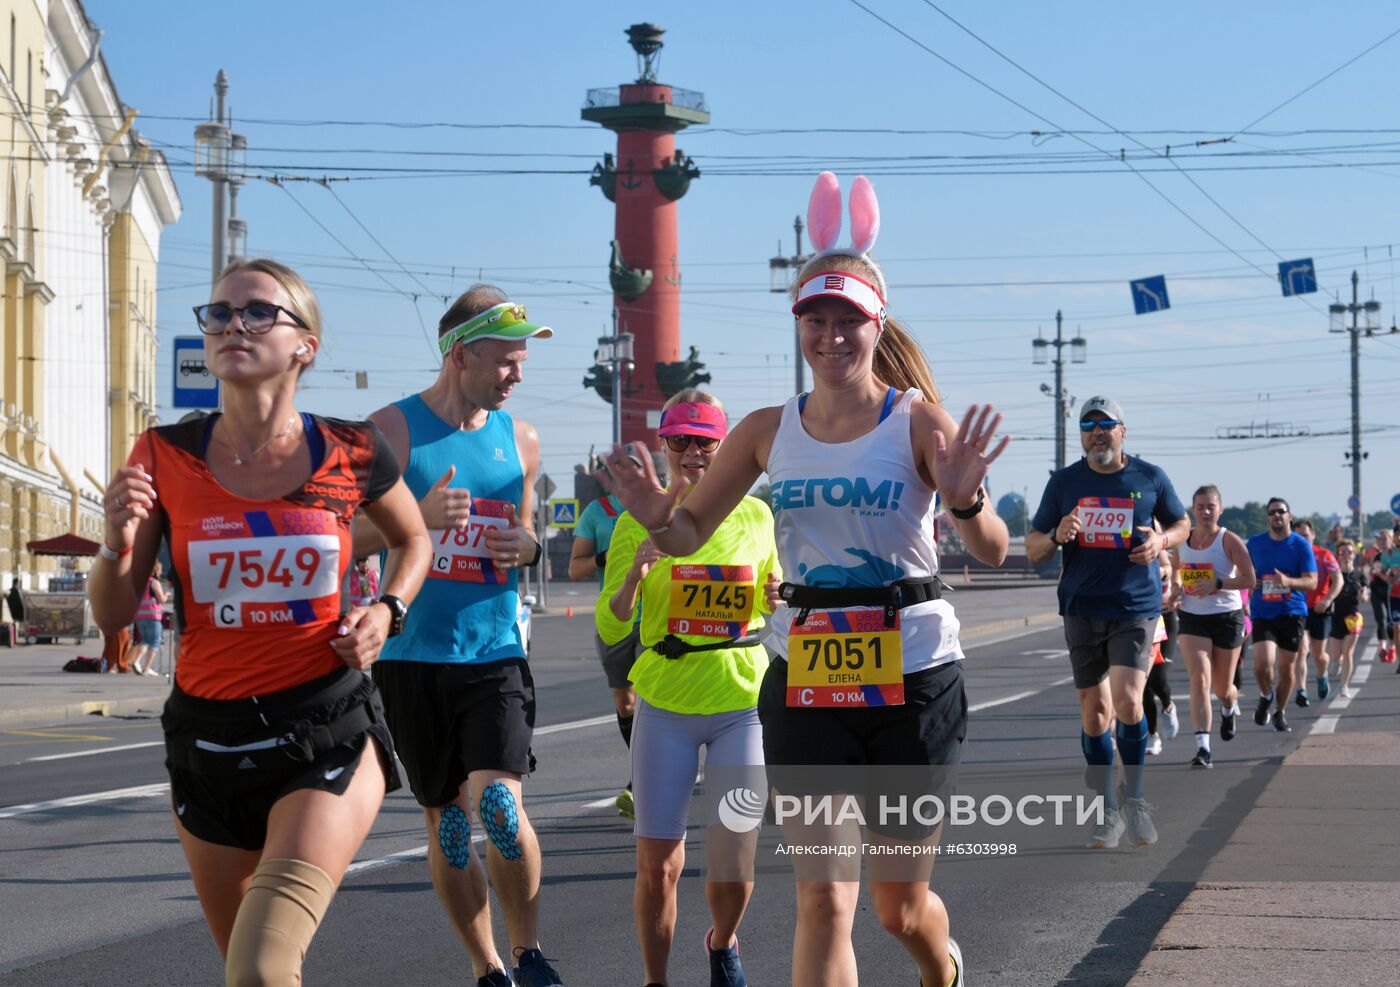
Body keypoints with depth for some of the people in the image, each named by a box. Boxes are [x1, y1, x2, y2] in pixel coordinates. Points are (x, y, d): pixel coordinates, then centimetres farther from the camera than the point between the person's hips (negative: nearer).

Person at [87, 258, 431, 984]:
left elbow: (413, 540, 17)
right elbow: (113, 615, 1)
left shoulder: (350, 453, -5)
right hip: (208, 734, 3)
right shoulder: (166, 456, -3)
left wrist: (387, 610, -2)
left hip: (328, 732, -3)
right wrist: (119, 542, -19)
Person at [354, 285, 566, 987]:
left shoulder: (519, 440, 10)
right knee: (445, 823, 7)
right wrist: (417, 519, -20)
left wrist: (528, 548, -2)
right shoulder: (393, 429, -2)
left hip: (495, 653, 1)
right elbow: (344, 538, -3)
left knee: (500, 803, -17)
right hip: (414, 658, -1)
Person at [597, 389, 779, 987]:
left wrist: (777, 594, -4)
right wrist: (636, 572, -20)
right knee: (658, 865, -1)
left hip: (742, 701, 1)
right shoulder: (640, 522, 0)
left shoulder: (754, 516, 5)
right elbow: (610, 630, -3)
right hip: (665, 706, -1)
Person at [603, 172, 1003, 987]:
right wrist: (655, 515, -11)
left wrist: (966, 501, -34)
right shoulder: (769, 431, 4)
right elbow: (689, 536, 11)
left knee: (900, 905, 13)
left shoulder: (918, 421, -6)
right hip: (804, 677, 2)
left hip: (913, 674, -2)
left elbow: (993, 552, -13)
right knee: (824, 898, -7)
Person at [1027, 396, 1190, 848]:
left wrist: (1162, 540, -6)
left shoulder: (1150, 477, 2)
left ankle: (1135, 797, 3)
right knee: (1094, 710, 5)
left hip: (1136, 608, -2)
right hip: (1082, 609, 2)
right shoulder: (1064, 482, 4)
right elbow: (1031, 549, 7)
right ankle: (1109, 810, 18)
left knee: (1127, 701, -17)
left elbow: (1182, 524, 16)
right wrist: (1056, 537, -15)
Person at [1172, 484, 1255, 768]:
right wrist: (1177, 587, 1)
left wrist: (1216, 584, -23)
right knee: (1200, 680, -17)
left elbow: (1249, 579, -12)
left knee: (1223, 688, 11)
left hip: (1227, 617, -2)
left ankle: (1230, 707, 50)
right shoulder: (1182, 540, 3)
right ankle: (1202, 748, -21)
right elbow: (1175, 569, 22)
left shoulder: (1229, 540, -8)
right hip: (1192, 618, 2)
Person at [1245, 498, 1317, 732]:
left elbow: (1312, 581, -7)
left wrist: (1288, 581, -25)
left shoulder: (1301, 545, -1)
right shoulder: (1255, 543, 5)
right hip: (1262, 613, 0)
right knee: (1263, 664, -17)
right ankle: (1266, 696, 14)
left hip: (1292, 613, 0)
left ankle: (1279, 713, 27)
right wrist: (1244, 602, 7)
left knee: (1286, 669, 6)